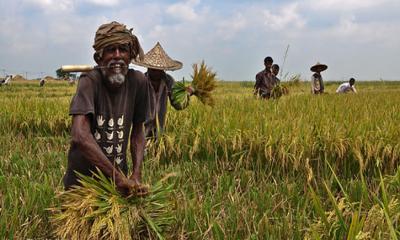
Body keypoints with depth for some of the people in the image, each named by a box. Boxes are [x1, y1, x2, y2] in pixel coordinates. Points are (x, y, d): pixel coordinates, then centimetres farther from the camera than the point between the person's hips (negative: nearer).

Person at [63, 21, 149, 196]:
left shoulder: (138, 81, -9)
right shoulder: (90, 81, -21)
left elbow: (137, 132, 1)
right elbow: (80, 136, -34)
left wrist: (137, 174, -11)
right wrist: (118, 176, -35)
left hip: (118, 180, 3)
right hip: (82, 179, -3)